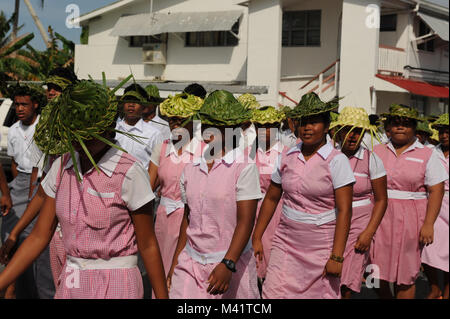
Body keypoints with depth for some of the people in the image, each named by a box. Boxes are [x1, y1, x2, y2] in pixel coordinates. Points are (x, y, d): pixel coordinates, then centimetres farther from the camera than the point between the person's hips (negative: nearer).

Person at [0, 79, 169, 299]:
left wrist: (162, 296, -6)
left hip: (115, 285, -5)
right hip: (70, 282, 5)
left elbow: (147, 246, -10)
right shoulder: (62, 167, 2)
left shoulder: (129, 173, -15)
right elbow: (40, 235, 3)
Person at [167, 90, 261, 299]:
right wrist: (175, 262, 12)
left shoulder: (244, 167, -9)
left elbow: (246, 221, -14)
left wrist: (227, 265, -22)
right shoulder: (191, 169, 7)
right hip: (191, 261, 4)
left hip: (231, 261, -4)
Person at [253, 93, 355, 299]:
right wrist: (256, 238, 11)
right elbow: (271, 199, 14)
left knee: (323, 293, 4)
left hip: (321, 245, -3)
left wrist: (337, 256, -17)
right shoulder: (286, 157, 5)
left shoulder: (337, 161, -8)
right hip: (286, 241, 4)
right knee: (274, 293, -5)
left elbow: (344, 210, -12)